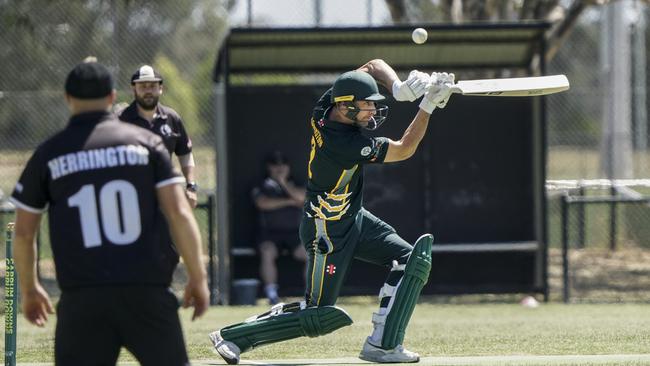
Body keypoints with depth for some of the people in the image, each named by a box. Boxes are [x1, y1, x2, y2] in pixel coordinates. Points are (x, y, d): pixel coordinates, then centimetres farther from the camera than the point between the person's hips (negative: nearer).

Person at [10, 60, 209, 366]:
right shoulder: (145, 142, 6)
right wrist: (197, 277, 5)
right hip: (148, 291, 0)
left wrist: (29, 289, 25)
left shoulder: (48, 154, 8)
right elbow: (178, 213, -1)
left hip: (82, 298, 0)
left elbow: (23, 232, 11)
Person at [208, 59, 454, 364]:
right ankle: (232, 336, 4)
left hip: (353, 217, 10)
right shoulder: (345, 143, -32)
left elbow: (374, 66, 2)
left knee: (411, 258, 3)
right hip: (328, 230, -10)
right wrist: (428, 105, -22)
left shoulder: (326, 107, -10)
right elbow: (404, 150, -21)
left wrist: (398, 87, -17)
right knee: (319, 314, -5)